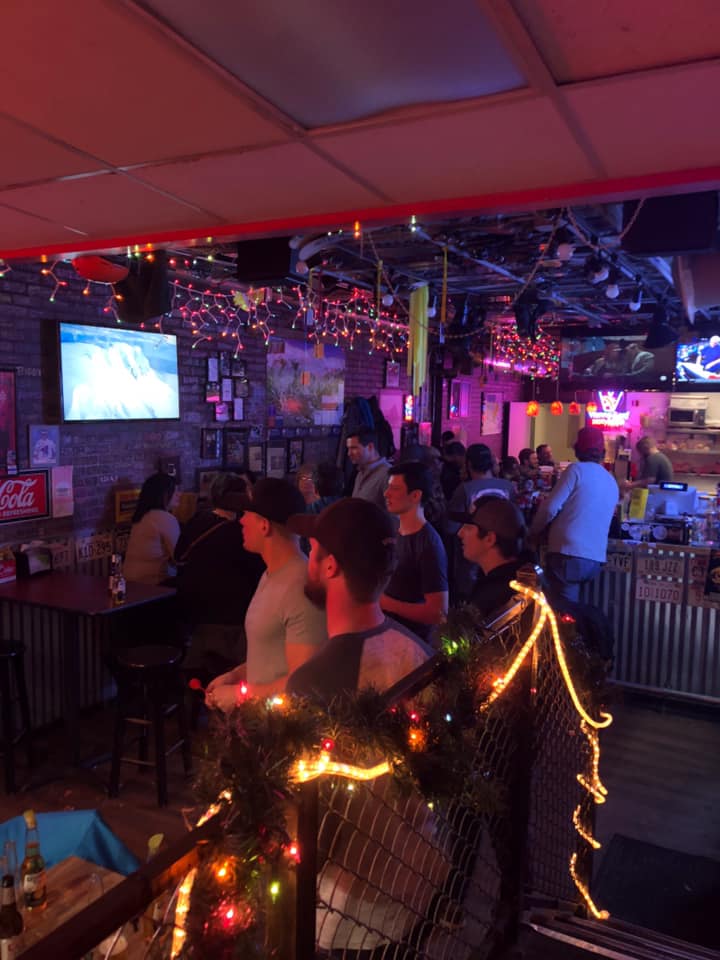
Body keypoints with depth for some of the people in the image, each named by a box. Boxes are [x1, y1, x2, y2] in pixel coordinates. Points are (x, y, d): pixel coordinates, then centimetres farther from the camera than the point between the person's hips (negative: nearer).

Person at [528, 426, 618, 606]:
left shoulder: (577, 469, -5)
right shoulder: (612, 483, 15)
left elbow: (551, 508, -11)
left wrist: (533, 533, 6)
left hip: (569, 555, -7)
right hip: (595, 560, 7)